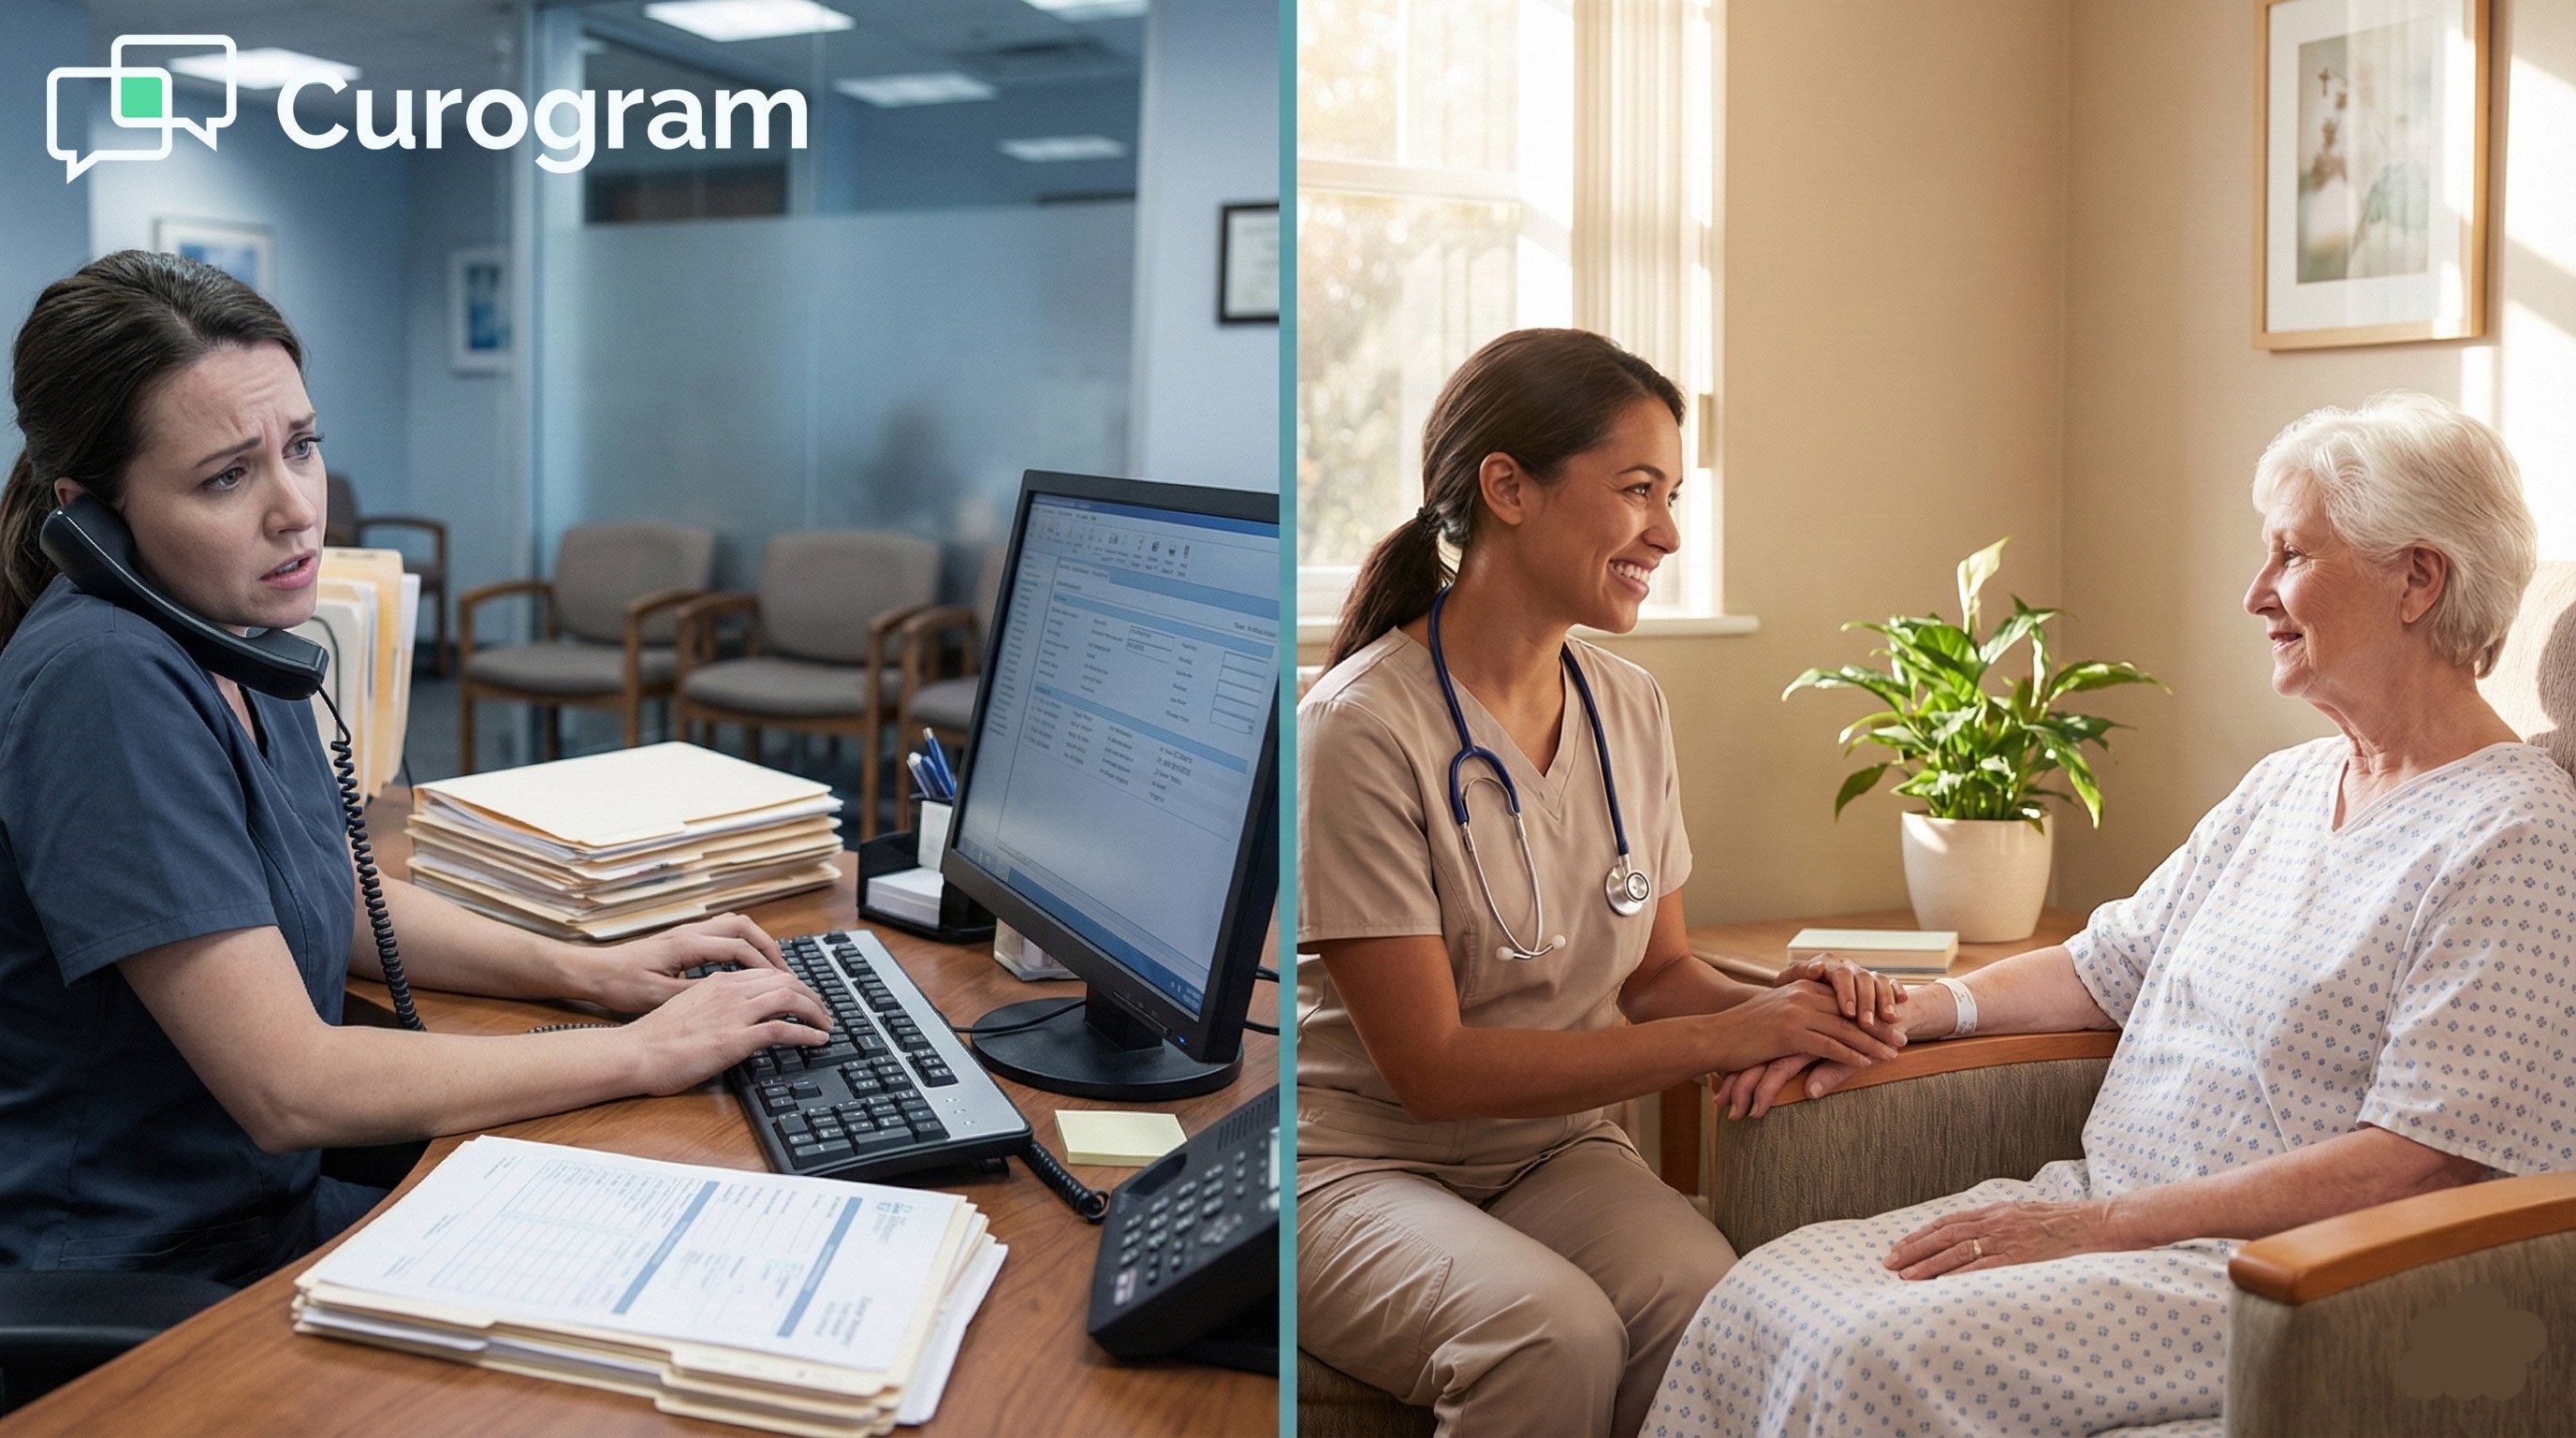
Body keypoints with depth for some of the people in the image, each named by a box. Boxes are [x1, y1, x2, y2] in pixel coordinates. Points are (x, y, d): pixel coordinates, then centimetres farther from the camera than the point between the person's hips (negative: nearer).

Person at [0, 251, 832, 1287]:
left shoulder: (230, 632, 1)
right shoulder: (104, 678, -26)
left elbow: (337, 900, 17)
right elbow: (288, 1086, -27)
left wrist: (588, 970, 3)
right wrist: (644, 1054, -20)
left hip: (271, 1201, 8)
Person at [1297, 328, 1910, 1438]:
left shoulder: (1630, 710, 5)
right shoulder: (1365, 728, -17)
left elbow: (1655, 972, 13)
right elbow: (1432, 1067, -18)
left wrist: (1778, 1003, -10)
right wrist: (1726, 1037, -19)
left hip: (1559, 1155, 5)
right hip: (1360, 1165, -5)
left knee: (1711, 1305, -27)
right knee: (1557, 1329, -33)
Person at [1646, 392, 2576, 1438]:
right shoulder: (2283, 786, 18)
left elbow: (2426, 1161, -18)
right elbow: (2109, 964, 22)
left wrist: (2100, 1223, -20)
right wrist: (1913, 1010, 5)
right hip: (2111, 1217, 8)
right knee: (1762, 1296, -14)